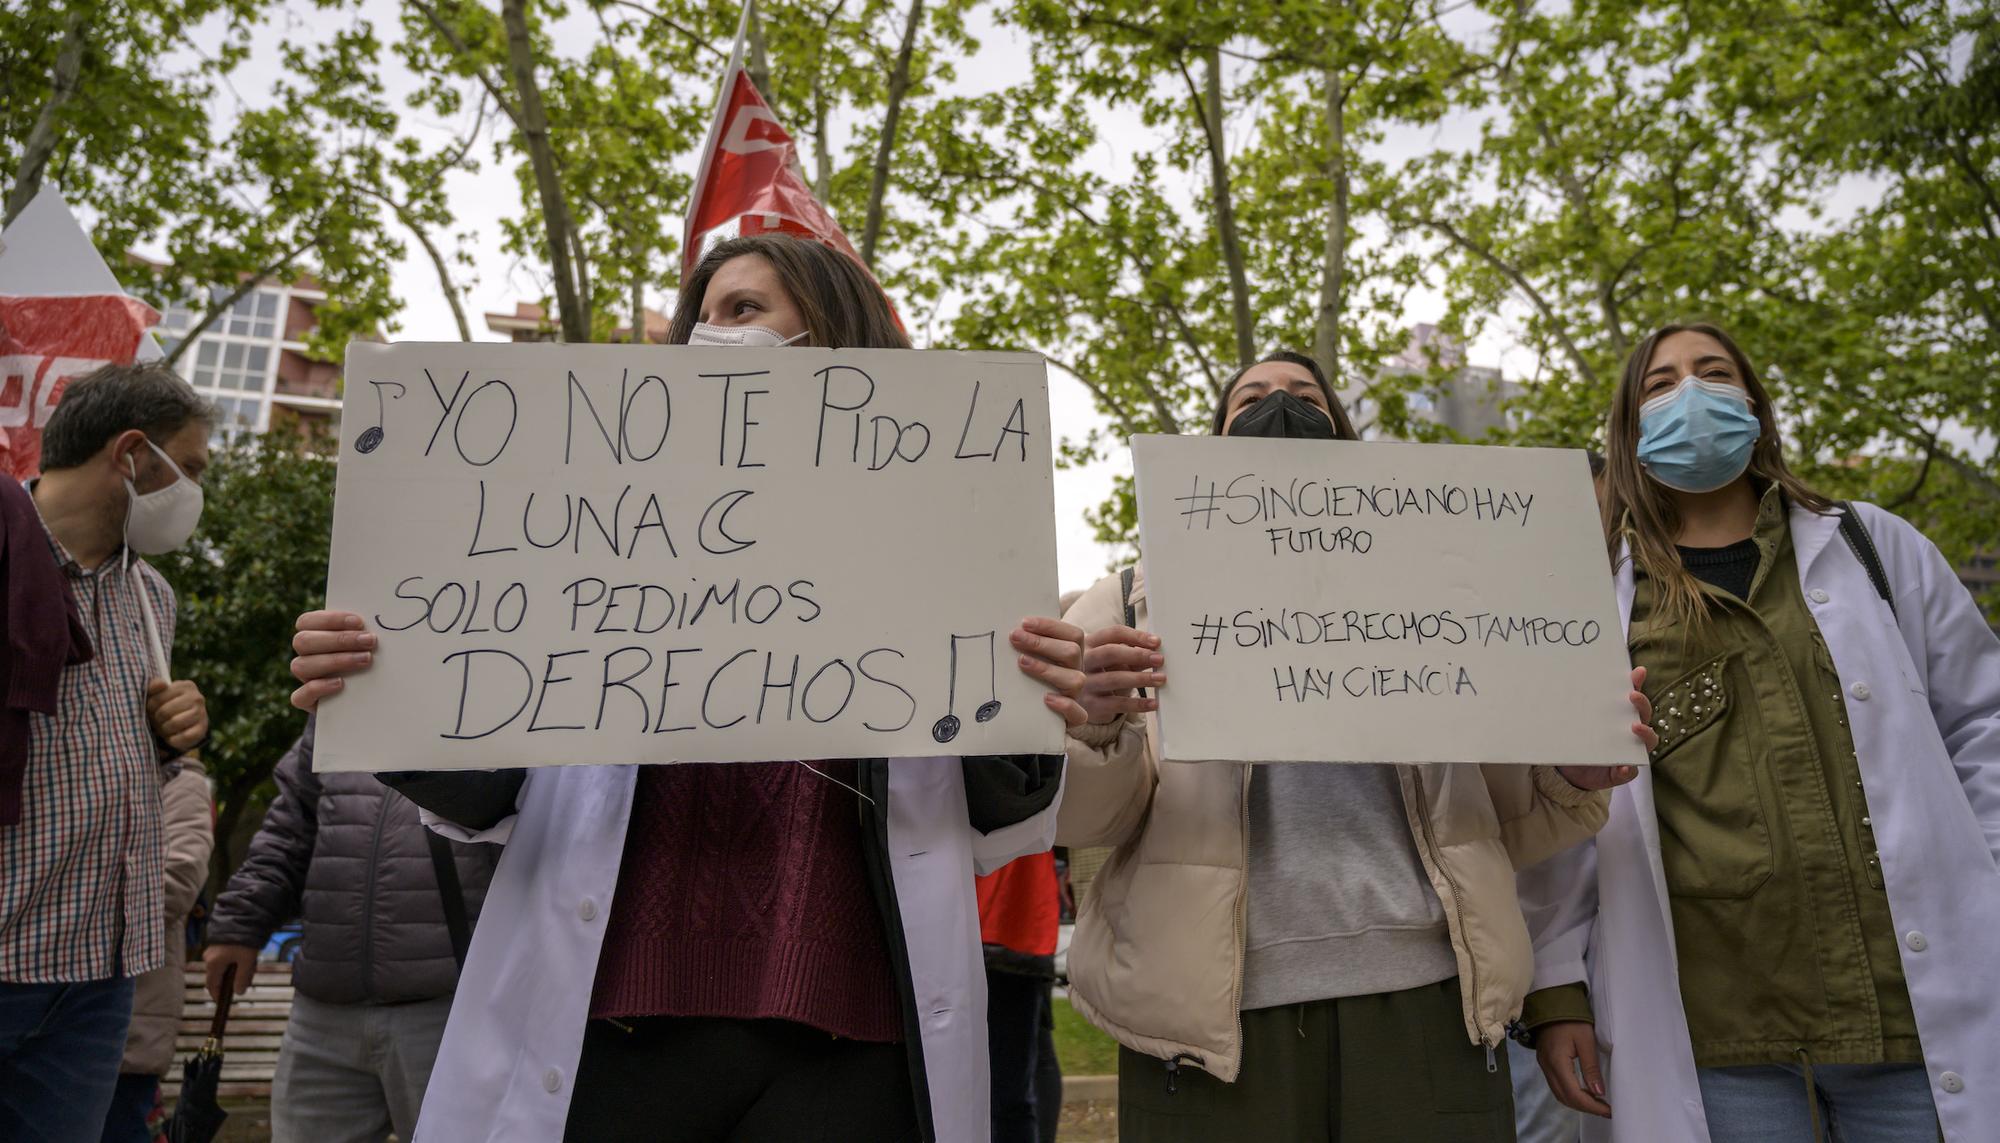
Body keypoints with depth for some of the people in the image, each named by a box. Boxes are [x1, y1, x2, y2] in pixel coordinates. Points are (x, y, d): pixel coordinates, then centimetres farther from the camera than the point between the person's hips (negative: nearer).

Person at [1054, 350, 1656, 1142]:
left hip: (1426, 1002, 2)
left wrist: (1574, 776, -5)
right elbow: (1083, 817, 1)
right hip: (1213, 1015, -1)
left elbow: (1505, 822, 17)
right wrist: (1095, 729, -21)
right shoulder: (1136, 601, 11)